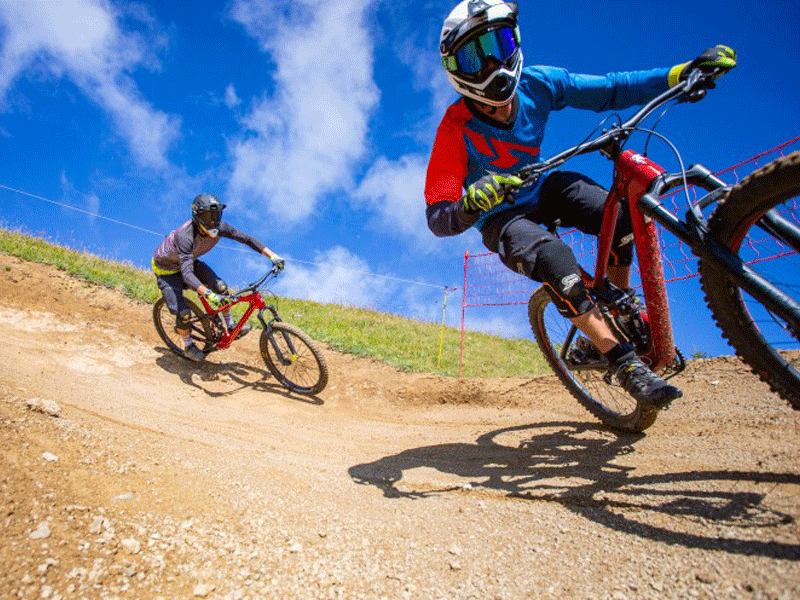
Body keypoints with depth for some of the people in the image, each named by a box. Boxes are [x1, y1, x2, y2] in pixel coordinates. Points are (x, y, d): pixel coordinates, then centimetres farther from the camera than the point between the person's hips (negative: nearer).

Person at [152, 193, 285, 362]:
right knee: (183, 313, -13)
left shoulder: (218, 228, -23)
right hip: (166, 269, -5)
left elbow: (246, 239, -15)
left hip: (189, 261, 6)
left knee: (220, 287, -15)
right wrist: (209, 295, -63)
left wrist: (273, 256, -23)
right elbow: (187, 273, -49)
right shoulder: (185, 236, -41)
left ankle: (231, 326, 6)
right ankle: (188, 345, 17)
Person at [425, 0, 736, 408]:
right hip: (500, 217, -4)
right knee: (556, 262, -35)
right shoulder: (456, 130, -28)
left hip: (540, 188, 5)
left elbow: (609, 91, -8)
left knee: (619, 216, -22)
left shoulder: (535, 84, -16)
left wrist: (681, 74, -17)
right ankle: (623, 362, -18)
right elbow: (436, 218, -34)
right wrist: (470, 205, -56)